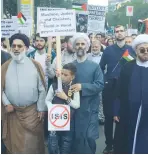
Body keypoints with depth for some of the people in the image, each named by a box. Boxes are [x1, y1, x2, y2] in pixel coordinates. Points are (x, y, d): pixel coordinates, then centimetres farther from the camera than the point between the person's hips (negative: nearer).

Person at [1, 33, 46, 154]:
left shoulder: (35, 65, -3)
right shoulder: (5, 66, 3)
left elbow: (42, 89, -2)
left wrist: (41, 109, -3)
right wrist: (6, 103, -6)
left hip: (32, 111, -2)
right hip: (12, 112, 2)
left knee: (32, 143, 8)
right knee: (14, 142, 15)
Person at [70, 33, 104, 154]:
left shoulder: (95, 66, 0)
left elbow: (100, 85, -8)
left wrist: (82, 86, -18)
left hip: (89, 108, -1)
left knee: (89, 137, -1)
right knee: (75, 137, 8)